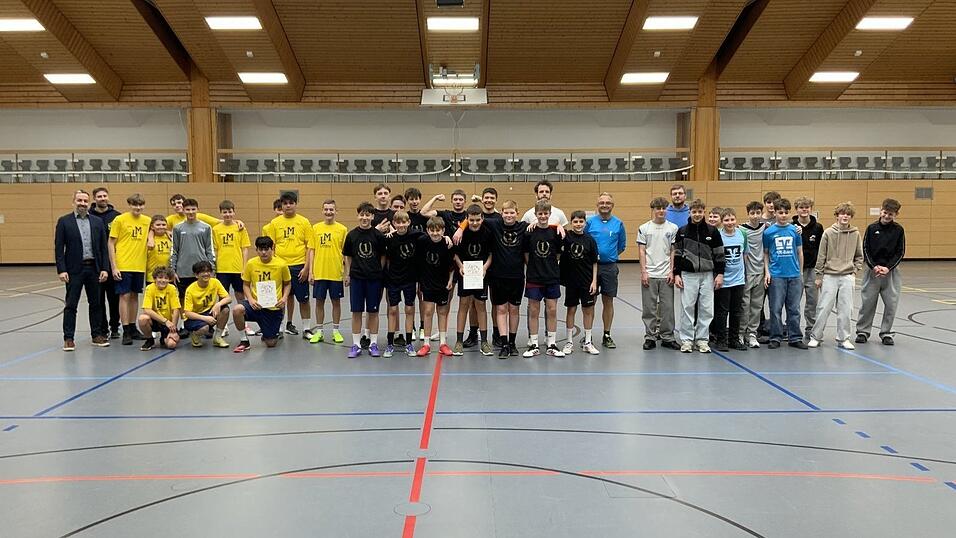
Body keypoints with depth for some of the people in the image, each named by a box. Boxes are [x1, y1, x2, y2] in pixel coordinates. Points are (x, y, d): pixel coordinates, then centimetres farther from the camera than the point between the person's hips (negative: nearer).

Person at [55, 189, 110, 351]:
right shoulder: (64, 221, 0)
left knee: (96, 303, 9)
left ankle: (97, 335, 18)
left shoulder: (97, 222, 8)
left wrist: (104, 269, -1)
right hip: (74, 269, -3)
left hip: (94, 268, 3)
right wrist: (61, 270, -11)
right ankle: (69, 338, 7)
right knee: (70, 305, 2)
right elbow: (58, 248, -3)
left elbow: (103, 247, 6)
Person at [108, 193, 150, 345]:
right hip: (123, 265, -4)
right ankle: (126, 332, -1)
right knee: (124, 296, -4)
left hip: (139, 266, 4)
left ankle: (133, 327, 22)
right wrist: (114, 267, -10)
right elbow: (111, 243, -5)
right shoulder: (120, 220, -5)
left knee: (134, 295, 13)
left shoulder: (147, 221, 6)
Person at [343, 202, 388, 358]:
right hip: (356, 278, 1)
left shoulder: (378, 235, -4)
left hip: (374, 278, -1)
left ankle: (373, 344, 17)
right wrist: (347, 275, 6)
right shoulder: (352, 235, 1)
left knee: (373, 311, 6)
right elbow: (348, 256, 9)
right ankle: (356, 345, 13)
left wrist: (380, 272, -1)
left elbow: (383, 256, 4)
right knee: (356, 311, 5)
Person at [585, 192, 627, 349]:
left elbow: (622, 246, 11)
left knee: (608, 301, 6)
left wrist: (610, 256, 6)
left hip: (610, 267, 1)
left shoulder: (618, 224, 3)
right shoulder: (590, 222, -1)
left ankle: (607, 335, 16)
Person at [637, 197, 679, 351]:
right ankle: (650, 337, 13)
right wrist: (643, 272, -5)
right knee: (649, 308, 4)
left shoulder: (673, 228, 4)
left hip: (666, 275, 1)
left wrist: (672, 272, -3)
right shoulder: (644, 228, 3)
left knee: (667, 308, 4)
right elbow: (641, 251, 2)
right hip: (649, 274, 0)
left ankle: (667, 337, 14)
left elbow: (673, 251, 4)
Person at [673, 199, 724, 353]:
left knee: (706, 309, 3)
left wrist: (720, 274, -1)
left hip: (707, 275, 1)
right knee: (687, 308, 0)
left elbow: (719, 254, 4)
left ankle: (702, 339, 13)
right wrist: (676, 274, -2)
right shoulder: (682, 232, 2)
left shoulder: (712, 232, 3)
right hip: (688, 275, -1)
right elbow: (677, 254, 4)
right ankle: (686, 339, 9)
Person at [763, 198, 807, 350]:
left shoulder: (795, 230, 5)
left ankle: (795, 338, 16)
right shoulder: (768, 232, 0)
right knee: (775, 309, 2)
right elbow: (765, 253, 6)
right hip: (776, 275, -2)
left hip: (794, 275, 2)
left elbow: (799, 252, 12)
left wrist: (800, 272, 11)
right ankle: (775, 338, 11)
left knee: (794, 309, 7)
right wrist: (767, 272, -2)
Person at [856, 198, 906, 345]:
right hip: (872, 270, 0)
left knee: (891, 304, 2)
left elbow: (900, 252, 0)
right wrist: (874, 266, -12)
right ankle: (862, 331, 15)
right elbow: (865, 249, 0)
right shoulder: (872, 228, 1)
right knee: (867, 303, 4)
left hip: (891, 271, 0)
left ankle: (886, 333, 14)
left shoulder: (898, 230, 1)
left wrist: (888, 267, -12)